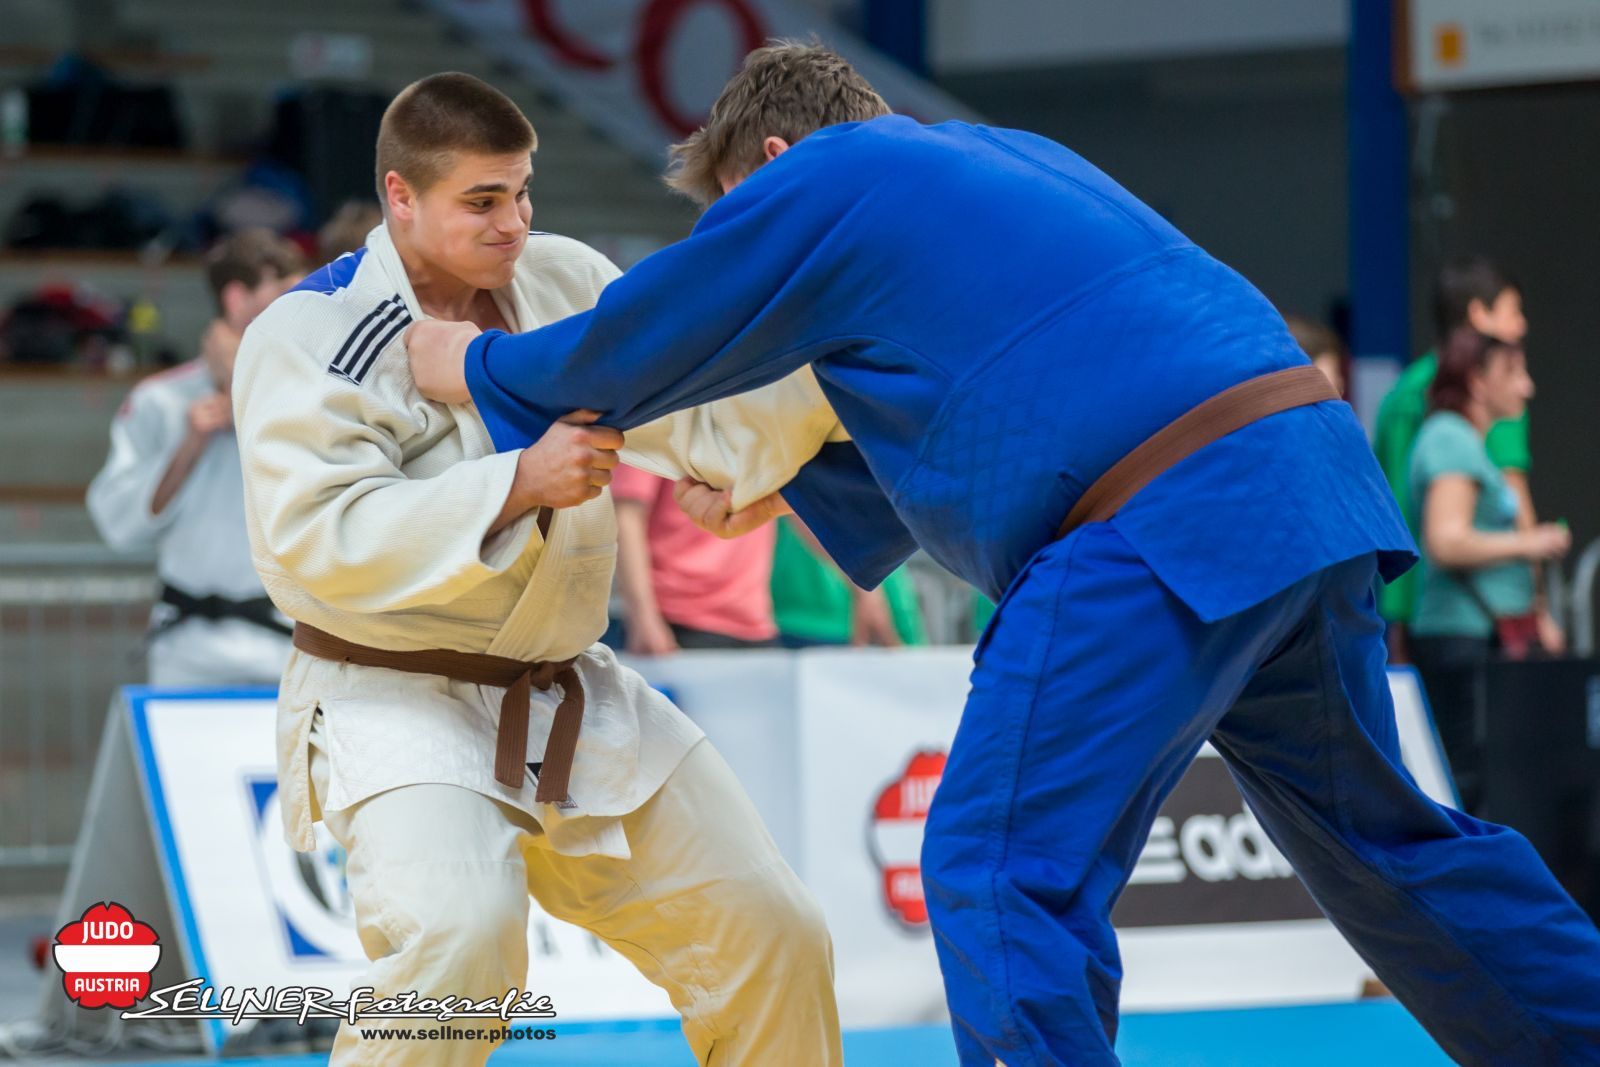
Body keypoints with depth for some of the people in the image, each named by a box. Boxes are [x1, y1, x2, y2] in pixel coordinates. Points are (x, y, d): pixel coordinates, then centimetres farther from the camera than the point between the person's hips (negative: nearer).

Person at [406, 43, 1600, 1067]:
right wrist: (786, 486, 41)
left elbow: (637, 346, 15)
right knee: (1379, 838, 22)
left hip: (1165, 536, -9)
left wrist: (473, 367, 31)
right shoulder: (1005, 158, 29)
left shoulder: (814, 187, 4)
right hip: (1314, 473, 9)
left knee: (1006, 876, -7)